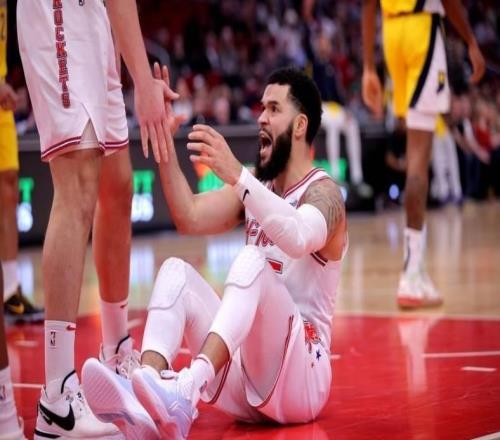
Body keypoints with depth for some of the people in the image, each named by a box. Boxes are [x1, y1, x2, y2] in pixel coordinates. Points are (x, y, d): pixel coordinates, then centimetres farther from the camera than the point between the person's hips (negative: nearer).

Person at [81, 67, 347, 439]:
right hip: (247, 373, 7)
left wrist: (237, 175, -41)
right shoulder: (257, 186, 16)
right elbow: (190, 218, 2)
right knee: (176, 271, -11)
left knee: (251, 263, -30)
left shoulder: (323, 193, -5)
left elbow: (299, 239, -30)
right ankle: (142, 401, -38)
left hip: (301, 376, -7)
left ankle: (187, 393, -54)